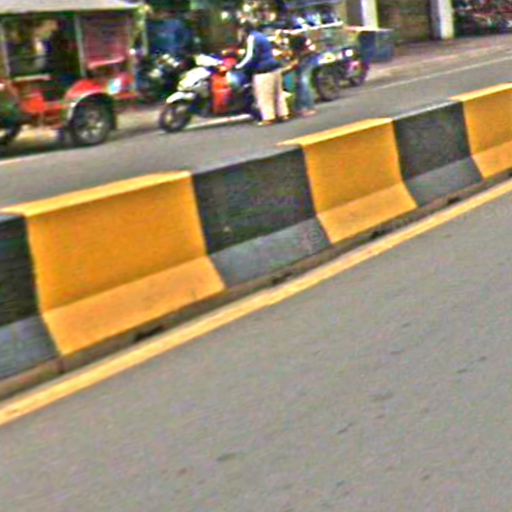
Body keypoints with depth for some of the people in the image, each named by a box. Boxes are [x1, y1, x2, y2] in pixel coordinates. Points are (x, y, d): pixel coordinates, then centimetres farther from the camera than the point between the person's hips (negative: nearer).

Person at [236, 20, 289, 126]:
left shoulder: (251, 38, -9)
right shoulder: (262, 36, 20)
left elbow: (251, 56, -15)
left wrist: (239, 66, -8)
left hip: (263, 70, -10)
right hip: (274, 66, 10)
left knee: (264, 96, -5)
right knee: (278, 93, 13)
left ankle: (268, 117, -5)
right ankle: (283, 114, 18)